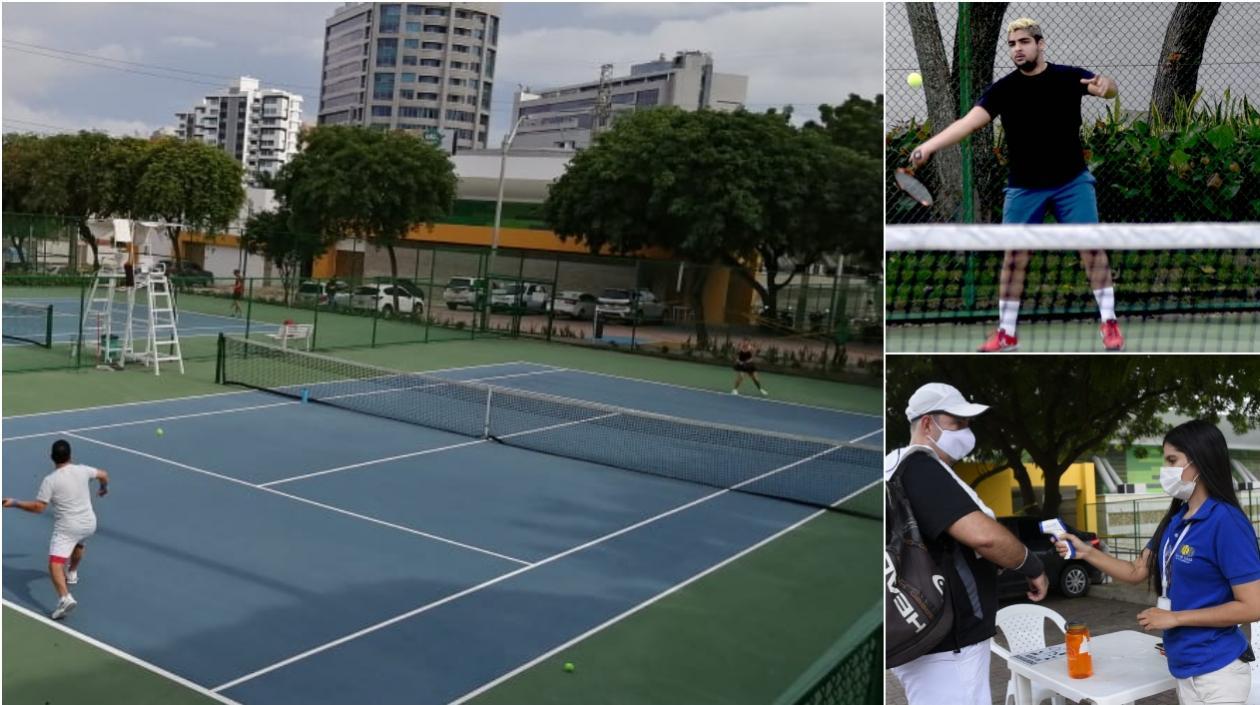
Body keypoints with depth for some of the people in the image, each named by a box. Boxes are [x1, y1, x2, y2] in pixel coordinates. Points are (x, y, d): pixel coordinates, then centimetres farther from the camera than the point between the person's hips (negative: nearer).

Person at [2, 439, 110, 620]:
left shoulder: (50, 480, -14)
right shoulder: (82, 470, -1)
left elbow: (38, 507, -15)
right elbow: (104, 475, 16)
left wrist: (14, 503, -5)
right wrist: (104, 488, 37)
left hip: (67, 528, -6)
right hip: (89, 524, 6)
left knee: (55, 564, -12)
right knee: (78, 543, 39)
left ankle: (65, 598, -33)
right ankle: (72, 574, 53)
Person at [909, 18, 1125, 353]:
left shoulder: (1069, 76, -4)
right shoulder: (1002, 89, -8)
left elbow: (1110, 90, -11)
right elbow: (969, 121, -20)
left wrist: (1106, 85, -38)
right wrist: (928, 146, -37)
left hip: (1073, 181, 0)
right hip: (1024, 187, 0)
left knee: (1091, 247, -3)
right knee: (1014, 255, 1)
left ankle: (1109, 322, 8)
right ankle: (1006, 333, 10)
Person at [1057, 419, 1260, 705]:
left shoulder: (1226, 522, -19)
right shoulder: (1175, 520, 6)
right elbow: (1136, 572, 12)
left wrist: (1174, 618, -17)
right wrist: (1087, 552, -2)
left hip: (1215, 672, -7)